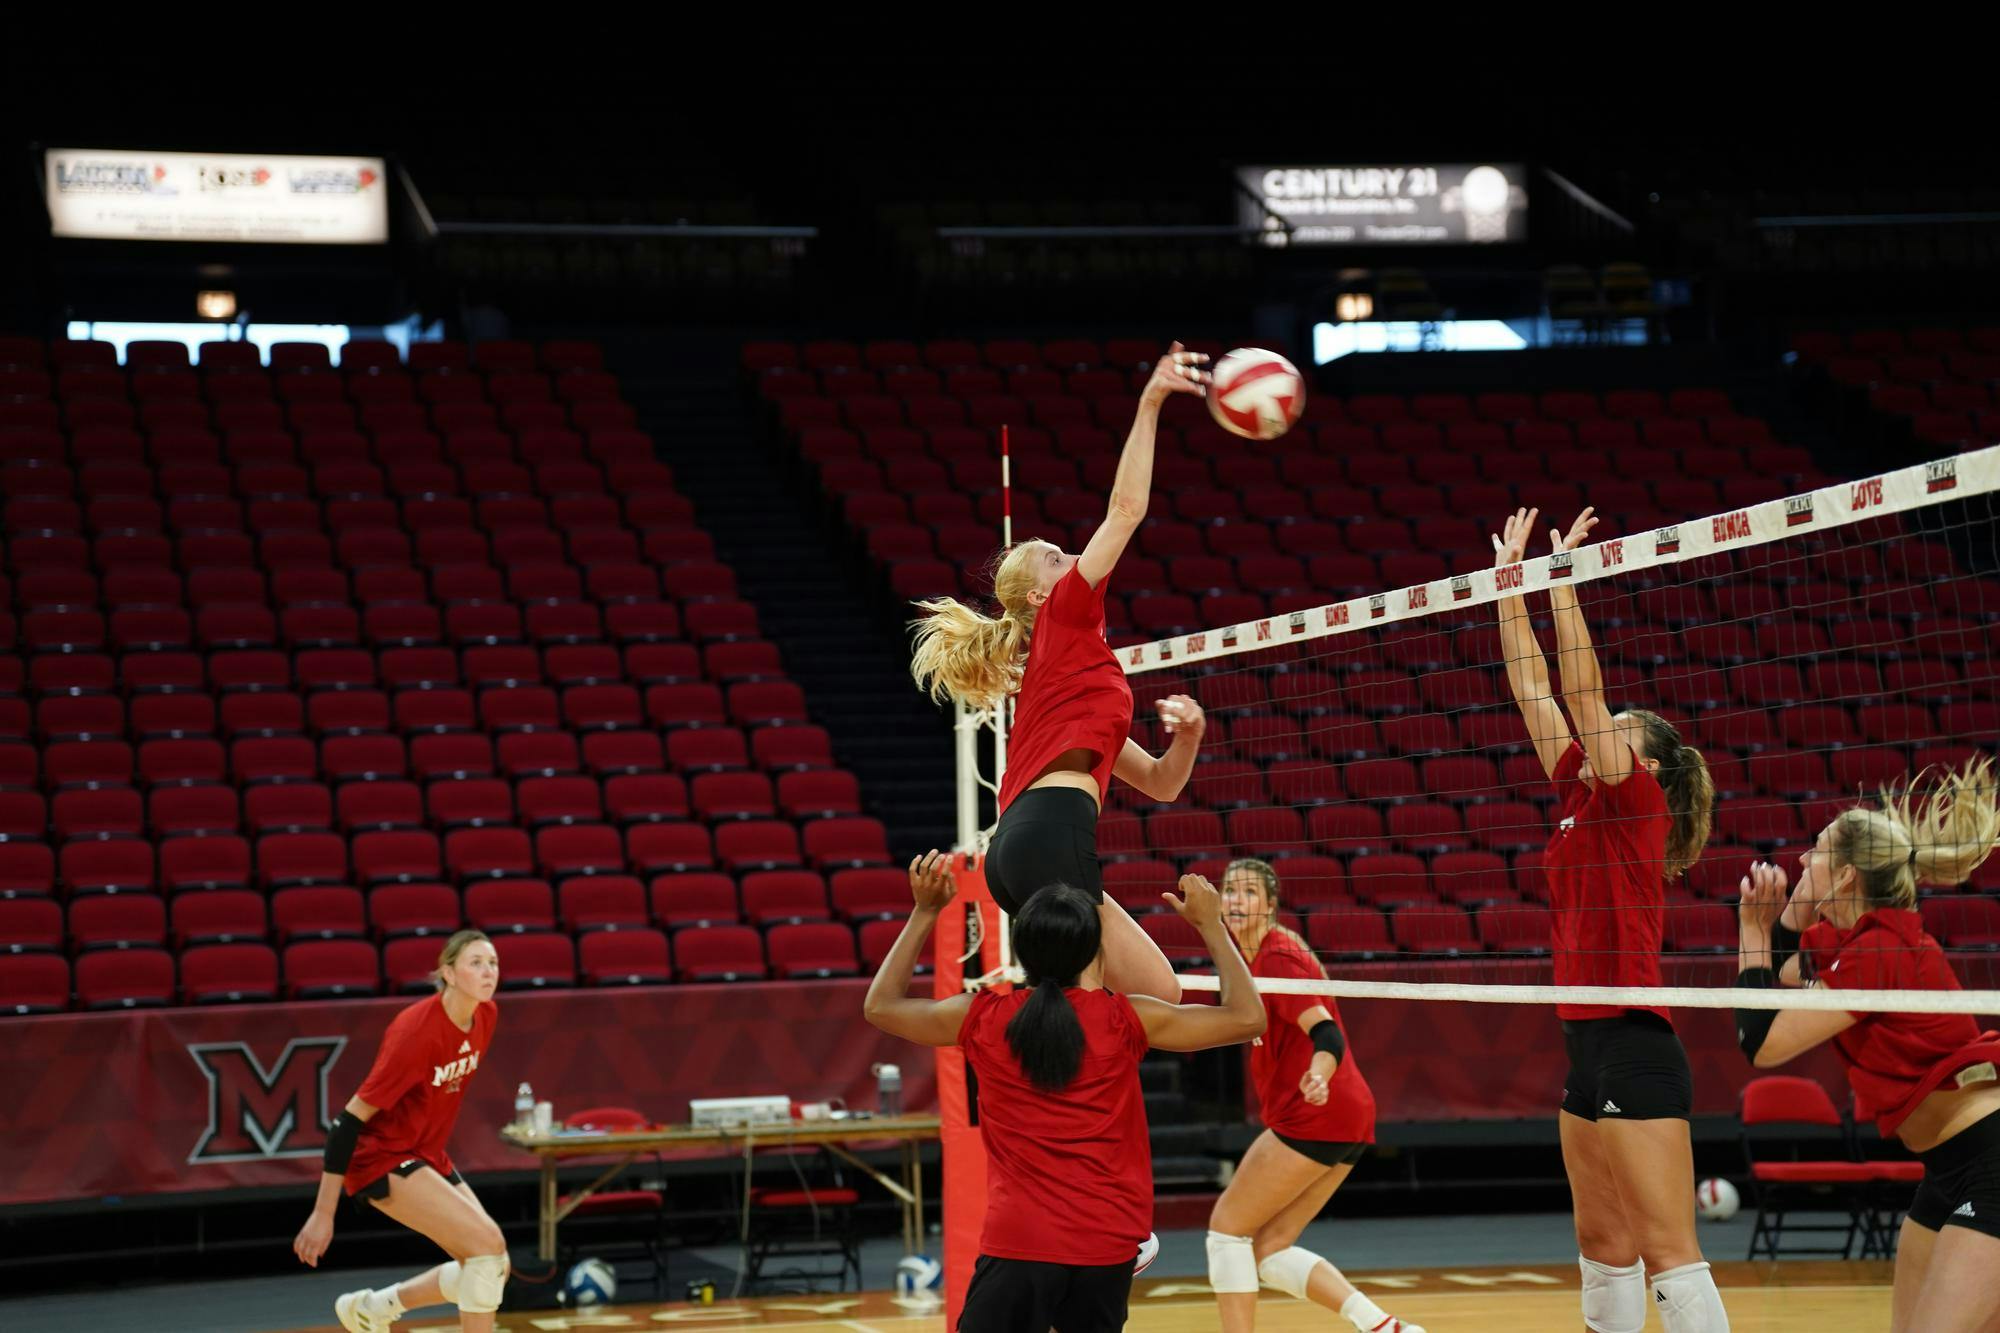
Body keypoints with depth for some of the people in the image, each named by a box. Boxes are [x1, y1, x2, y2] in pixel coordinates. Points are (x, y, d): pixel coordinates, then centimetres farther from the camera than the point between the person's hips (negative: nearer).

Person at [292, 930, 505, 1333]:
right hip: (381, 1157, -9)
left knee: (493, 1266, 6)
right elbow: (351, 1118, -24)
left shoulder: (485, 1015, -3)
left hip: (427, 1155, 9)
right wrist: (322, 1213, -23)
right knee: (488, 1243, -20)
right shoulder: (417, 1030, -26)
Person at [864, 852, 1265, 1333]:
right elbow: (1247, 1017, 5)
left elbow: (880, 1006, 18)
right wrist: (1211, 925, 15)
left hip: (1016, 1244, -1)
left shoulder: (983, 1019, 0)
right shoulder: (1124, 1021, -4)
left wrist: (925, 912, 23)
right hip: (1107, 1247, 1)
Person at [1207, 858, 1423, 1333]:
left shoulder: (1276, 959, -14)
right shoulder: (1255, 956, 13)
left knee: (1227, 1227, -2)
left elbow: (1327, 1035, -26)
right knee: (1269, 1250, 8)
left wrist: (1317, 1079, -44)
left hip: (1315, 1116, -9)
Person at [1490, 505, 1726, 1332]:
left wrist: (1561, 580, -11)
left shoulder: (1634, 800, -6)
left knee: (1668, 1252, -11)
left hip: (1635, 1049, -9)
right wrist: (1510, 582, 16)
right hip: (1590, 1047, 9)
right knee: (1604, 1249, 13)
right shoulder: (1581, 799, 14)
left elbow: (1581, 690, -14)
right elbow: (1534, 690, 16)